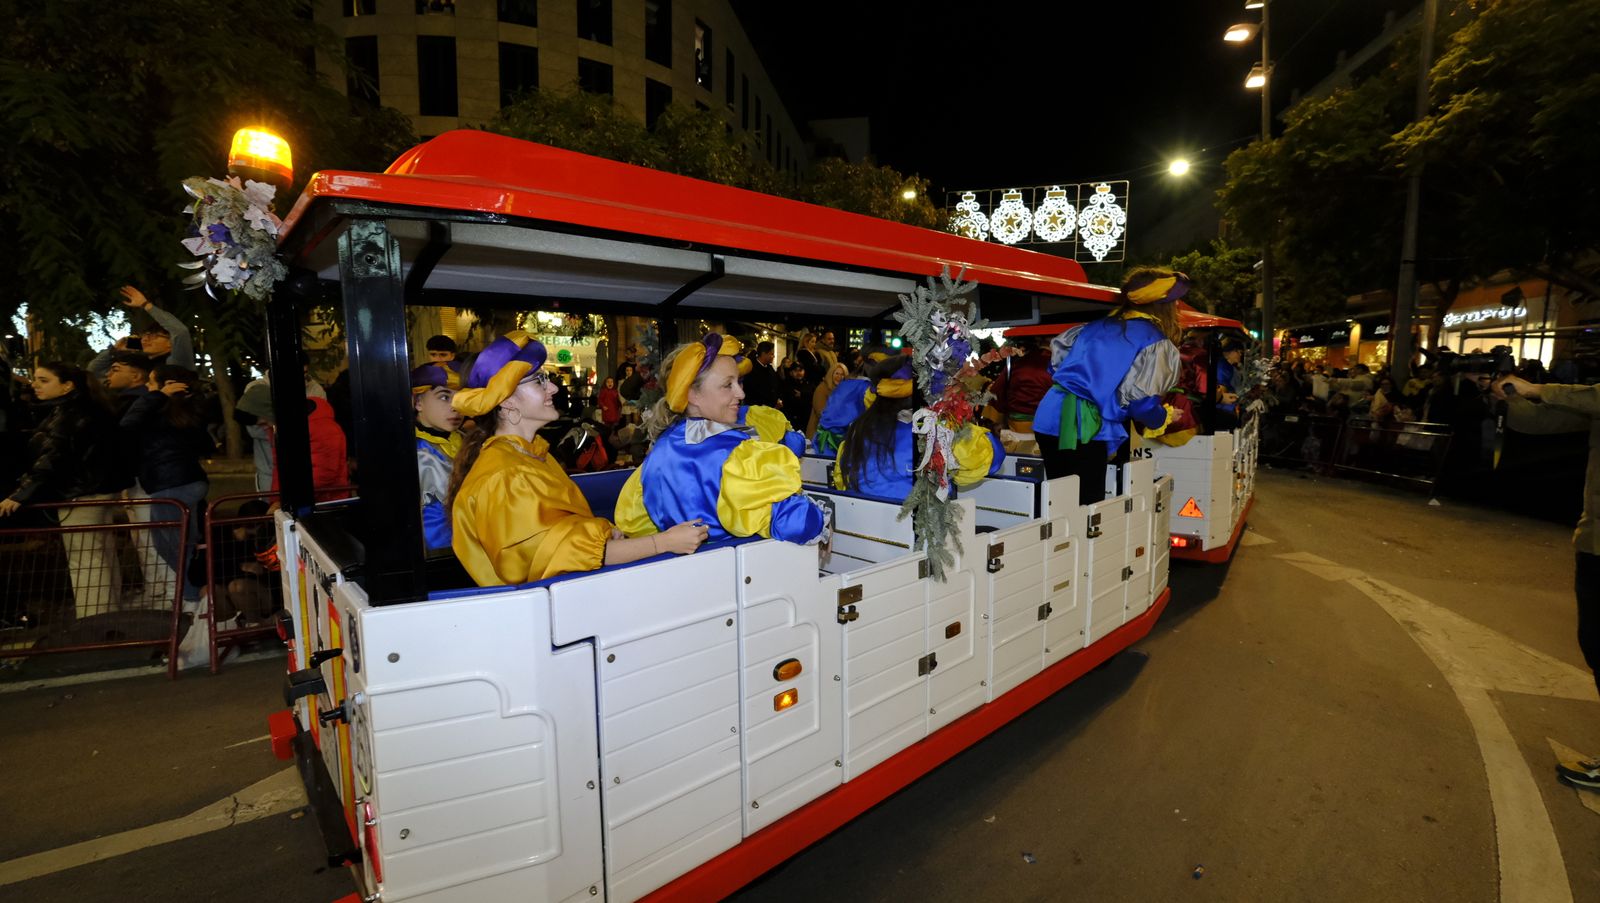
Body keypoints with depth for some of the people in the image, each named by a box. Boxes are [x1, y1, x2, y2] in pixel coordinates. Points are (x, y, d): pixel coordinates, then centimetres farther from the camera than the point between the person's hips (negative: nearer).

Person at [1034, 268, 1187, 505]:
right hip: (1085, 426, -7)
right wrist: (1164, 417, 15)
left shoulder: (1099, 325, 19)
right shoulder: (1157, 344, 1)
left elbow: (1058, 347, 26)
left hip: (1049, 415, 7)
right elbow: (1141, 401, -6)